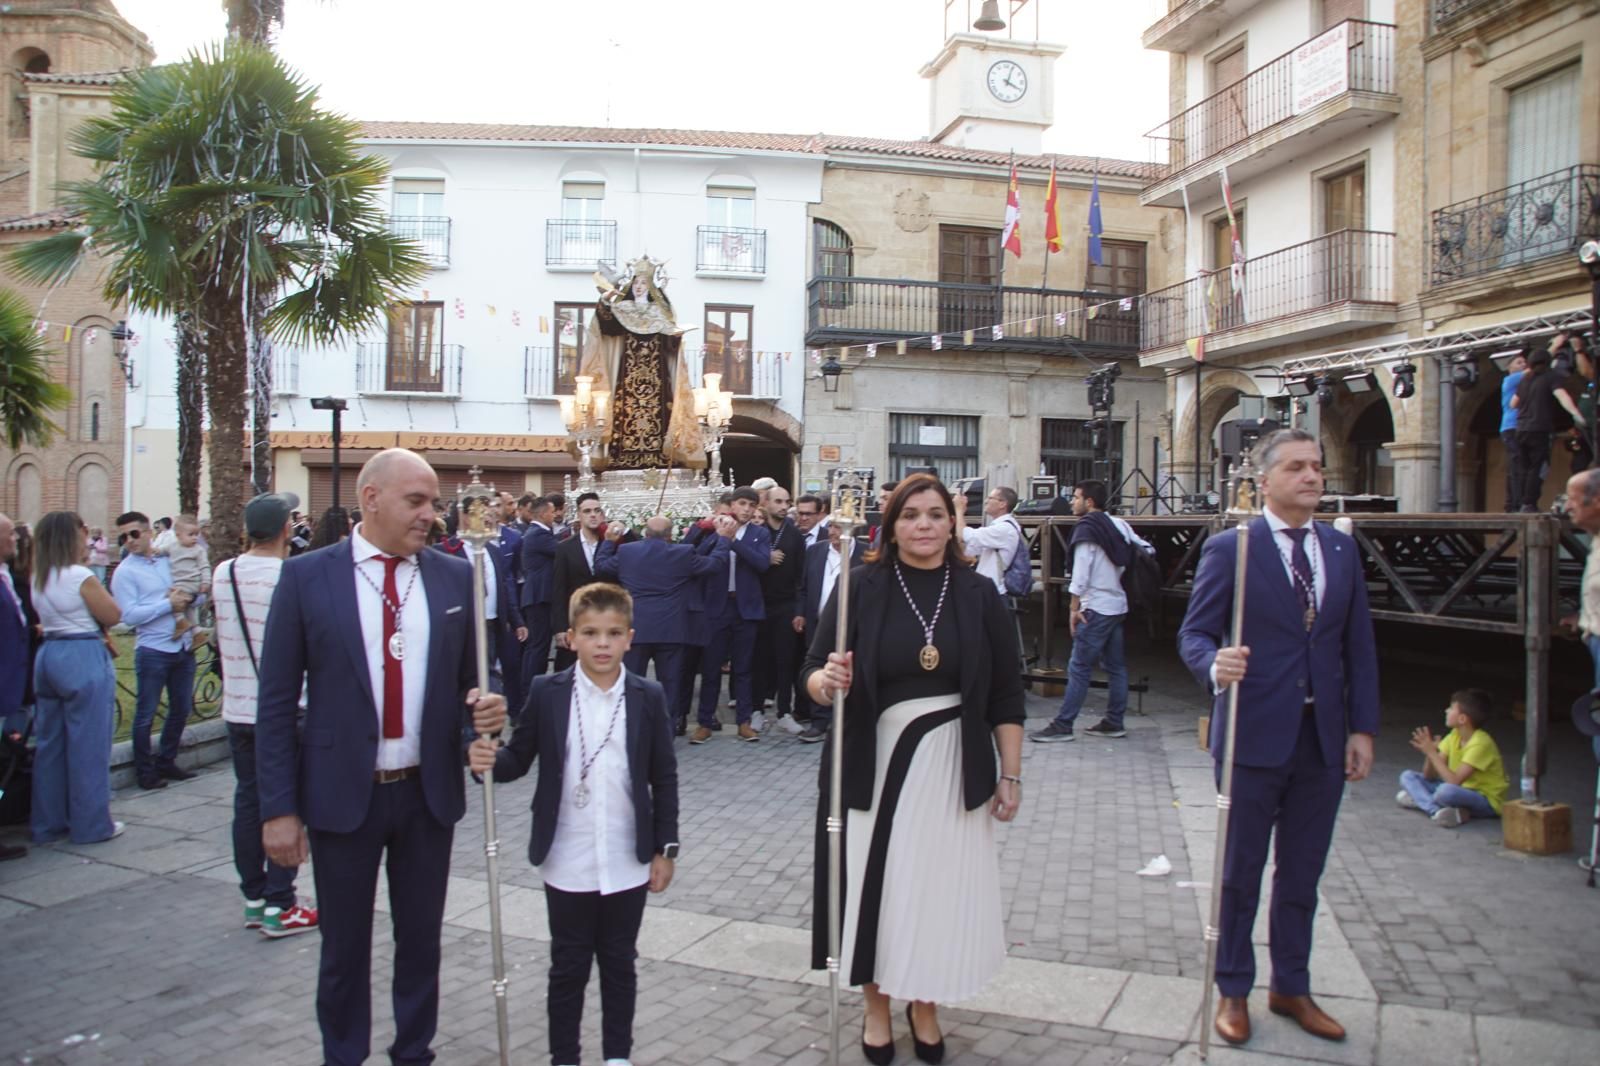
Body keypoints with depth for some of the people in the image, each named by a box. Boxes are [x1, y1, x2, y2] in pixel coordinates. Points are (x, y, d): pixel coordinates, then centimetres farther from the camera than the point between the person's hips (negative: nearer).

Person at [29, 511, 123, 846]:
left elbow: (48, 617, 15)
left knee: (49, 743, 13)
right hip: (84, 659, -8)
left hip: (48, 655, 8)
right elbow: (113, 615, -10)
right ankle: (91, 824, 6)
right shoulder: (80, 577, -14)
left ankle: (48, 823, 21)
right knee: (87, 744, 0)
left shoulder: (38, 579, 10)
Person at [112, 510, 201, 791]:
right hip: (153, 650, -5)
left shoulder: (170, 559, 9)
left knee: (181, 709, 14)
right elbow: (129, 615, -14)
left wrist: (187, 597, -7)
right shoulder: (125, 572, -5)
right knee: (146, 714, 4)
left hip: (184, 647, 5)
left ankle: (166, 761, 30)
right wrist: (169, 604, -16)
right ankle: (144, 770, 17)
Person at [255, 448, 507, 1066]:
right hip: (342, 794, -2)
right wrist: (278, 807, -8)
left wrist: (484, 709, -15)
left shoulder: (455, 577, 1)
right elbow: (277, 701, -5)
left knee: (421, 939, 16)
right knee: (344, 947, 14)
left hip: (429, 792, 2)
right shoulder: (307, 576, -6)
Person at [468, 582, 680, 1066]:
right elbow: (520, 758, -2)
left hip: (628, 863, 1)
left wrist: (665, 848, 0)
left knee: (619, 963, 15)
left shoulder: (648, 696, -4)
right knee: (568, 966, 13)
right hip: (567, 865, 0)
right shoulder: (547, 692, -5)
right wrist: (489, 760, -24)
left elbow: (664, 778, 0)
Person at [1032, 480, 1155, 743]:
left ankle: (1062, 725, -5)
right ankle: (1114, 722, 18)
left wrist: (1074, 607, -12)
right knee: (1116, 666, 12)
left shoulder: (1086, 528, -11)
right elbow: (1148, 549, 13)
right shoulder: (1119, 524, 10)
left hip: (1096, 609, -8)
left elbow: (1081, 571, -16)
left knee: (1079, 667, -7)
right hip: (1119, 605, 8)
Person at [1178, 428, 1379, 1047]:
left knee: (1303, 874, 16)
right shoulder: (1228, 549, -7)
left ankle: (1291, 988, 32)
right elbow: (1194, 632, -8)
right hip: (1255, 735, -4)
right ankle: (1233, 991, 25)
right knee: (1241, 872, 9)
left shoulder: (1342, 550, 8)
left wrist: (1362, 728, 4)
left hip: (1323, 739, 5)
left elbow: (1358, 645, 9)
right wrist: (1215, 664, -31)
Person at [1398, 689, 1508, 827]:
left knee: (1446, 790, -41)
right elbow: (1429, 776, -2)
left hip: (1486, 801, -9)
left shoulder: (1480, 743, -22)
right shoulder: (1455, 735, 1)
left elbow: (1455, 781, -30)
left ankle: (1419, 799, -13)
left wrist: (1432, 753, -27)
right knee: (1408, 776, -4)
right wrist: (1429, 753, -21)